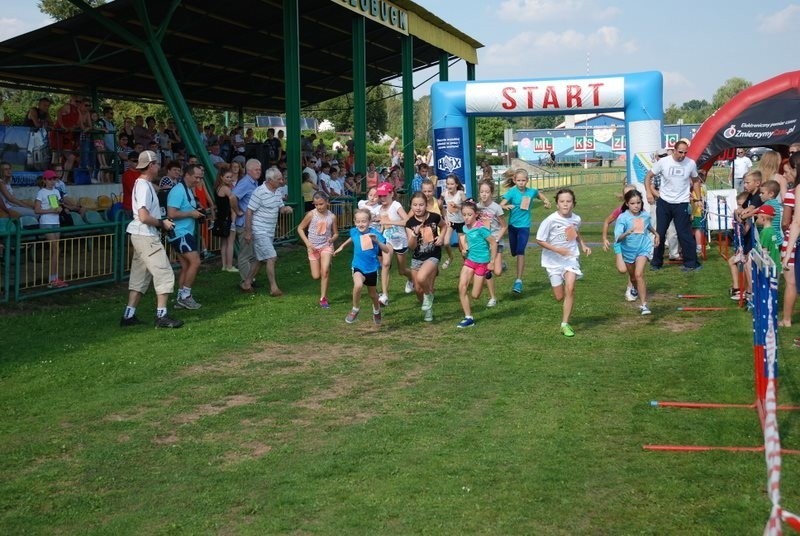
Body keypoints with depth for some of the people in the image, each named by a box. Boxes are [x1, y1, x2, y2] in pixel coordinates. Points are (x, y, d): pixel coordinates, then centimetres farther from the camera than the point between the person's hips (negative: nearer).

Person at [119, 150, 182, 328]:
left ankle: (129, 315, 14)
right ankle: (161, 316, -5)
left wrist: (161, 223, 13)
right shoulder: (144, 186, -16)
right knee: (165, 273, -7)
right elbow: (144, 216, -26)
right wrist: (162, 223, -13)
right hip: (146, 236, -11)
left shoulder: (142, 184, 16)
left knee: (140, 276, 13)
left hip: (142, 236, 11)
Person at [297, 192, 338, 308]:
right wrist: (307, 242, -9)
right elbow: (300, 228, 1)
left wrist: (332, 238, -14)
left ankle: (323, 298, -11)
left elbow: (336, 233, 9)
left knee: (325, 271, -20)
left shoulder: (331, 216, -3)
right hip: (313, 248, 0)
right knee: (316, 276, -1)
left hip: (326, 246, 0)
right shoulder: (311, 214, -7)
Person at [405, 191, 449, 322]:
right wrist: (415, 233, -29)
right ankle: (427, 309, 38)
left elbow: (444, 226, 13)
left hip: (433, 256, -3)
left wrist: (441, 237, -6)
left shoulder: (434, 217, -11)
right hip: (417, 258, 4)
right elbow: (411, 246, -13)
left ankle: (429, 296, 2)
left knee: (421, 278, -30)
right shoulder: (410, 223, -8)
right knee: (418, 289, 10)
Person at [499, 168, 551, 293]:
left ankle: (518, 281, -19)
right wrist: (506, 206, -40)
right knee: (514, 252, 12)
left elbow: (540, 194, 20)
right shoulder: (512, 192, -8)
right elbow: (501, 205, -18)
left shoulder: (531, 191, -2)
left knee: (520, 252, -15)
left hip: (524, 226, -1)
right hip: (512, 225, 1)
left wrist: (546, 201, 0)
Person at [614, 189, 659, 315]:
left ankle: (644, 304, -18)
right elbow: (617, 238, -30)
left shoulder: (645, 215, -7)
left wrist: (656, 234, 34)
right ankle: (637, 290, 51)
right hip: (628, 250, 0)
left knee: (639, 274, -19)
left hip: (643, 248, 0)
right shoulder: (622, 218, -19)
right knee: (632, 277, 19)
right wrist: (627, 233, -48)